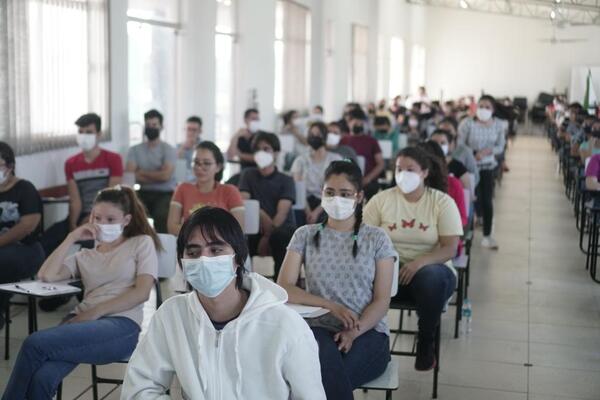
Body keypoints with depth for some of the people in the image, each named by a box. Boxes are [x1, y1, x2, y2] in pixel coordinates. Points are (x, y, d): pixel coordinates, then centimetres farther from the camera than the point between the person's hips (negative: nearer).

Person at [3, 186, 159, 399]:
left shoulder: (142, 243, 16)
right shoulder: (85, 256, 28)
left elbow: (142, 292, 0)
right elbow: (46, 275, 11)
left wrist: (95, 312, -8)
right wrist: (72, 237, 11)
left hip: (121, 325, -4)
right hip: (84, 322, 4)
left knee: (35, 343, -28)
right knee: (41, 378, -31)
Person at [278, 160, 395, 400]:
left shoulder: (377, 239, 8)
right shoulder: (305, 235, 10)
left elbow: (381, 301, 2)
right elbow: (283, 288, 1)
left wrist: (353, 333, -18)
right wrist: (331, 306, -14)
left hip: (368, 333, -1)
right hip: (319, 327, 1)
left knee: (324, 375, -34)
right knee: (326, 358, -37)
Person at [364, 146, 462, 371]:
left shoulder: (442, 202, 0)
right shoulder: (381, 199, 5)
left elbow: (450, 249, -8)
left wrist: (419, 263, -27)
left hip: (430, 269, 0)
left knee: (432, 278, -37)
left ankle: (425, 344, -12)